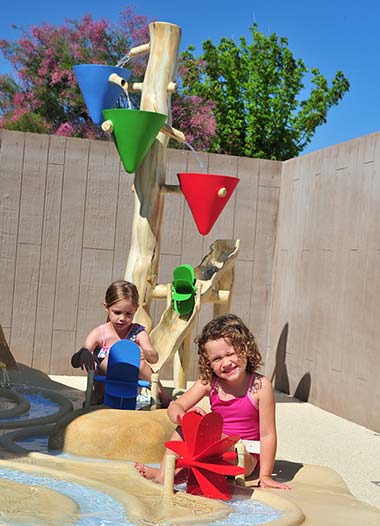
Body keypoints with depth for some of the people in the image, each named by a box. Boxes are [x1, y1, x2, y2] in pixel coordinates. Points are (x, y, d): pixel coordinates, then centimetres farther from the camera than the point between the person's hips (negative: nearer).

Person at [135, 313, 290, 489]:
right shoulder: (209, 383, -3)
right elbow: (175, 407, -4)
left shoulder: (260, 386, -15)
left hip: (243, 457, -5)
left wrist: (265, 476, -13)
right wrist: (182, 416, -29)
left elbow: (267, 434, -12)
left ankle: (183, 472, -22)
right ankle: (164, 474, -15)